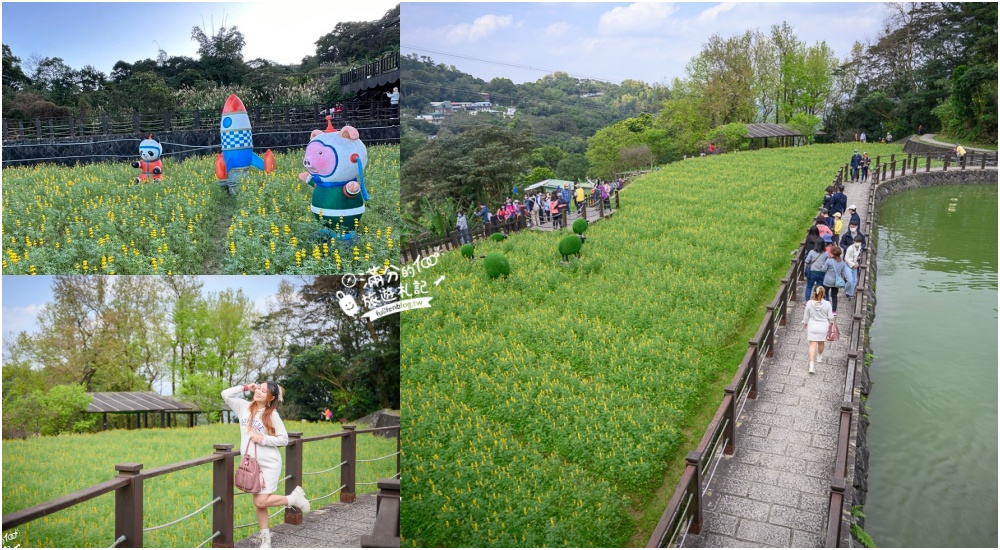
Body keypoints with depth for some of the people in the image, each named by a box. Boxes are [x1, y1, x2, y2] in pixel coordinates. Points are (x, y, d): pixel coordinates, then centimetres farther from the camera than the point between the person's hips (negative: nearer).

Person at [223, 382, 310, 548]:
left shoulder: (272, 414, -11)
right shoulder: (244, 407, 2)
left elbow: (284, 439, -11)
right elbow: (226, 394, 0)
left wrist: (263, 439, -19)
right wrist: (245, 387, -6)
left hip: (269, 464, -5)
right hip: (251, 464, 5)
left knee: (261, 502, -10)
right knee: (258, 503, 10)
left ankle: (293, 498, 12)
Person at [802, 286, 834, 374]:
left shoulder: (809, 303, -16)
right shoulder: (827, 304, -17)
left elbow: (806, 316, -3)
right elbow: (830, 317, -8)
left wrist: (804, 323, 16)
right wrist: (830, 323, 15)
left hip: (812, 326, -1)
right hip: (823, 326, 1)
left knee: (812, 345, 2)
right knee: (821, 343, 24)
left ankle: (811, 365, -7)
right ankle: (819, 357, 50)